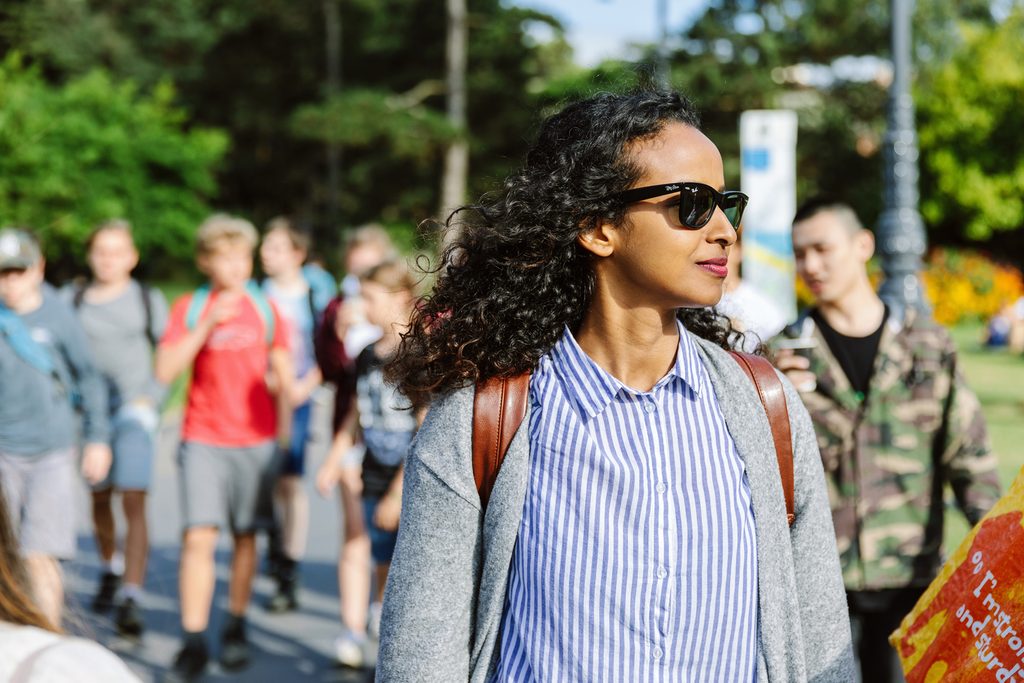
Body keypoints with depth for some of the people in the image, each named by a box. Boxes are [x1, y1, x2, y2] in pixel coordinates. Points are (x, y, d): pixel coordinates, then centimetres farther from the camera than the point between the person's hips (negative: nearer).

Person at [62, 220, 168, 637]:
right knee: (100, 497, 14)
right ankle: (110, 568, 41)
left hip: (134, 409, -2)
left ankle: (131, 600, -17)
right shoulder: (71, 299, 5)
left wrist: (151, 397, -3)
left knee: (134, 502, -13)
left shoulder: (148, 300, 5)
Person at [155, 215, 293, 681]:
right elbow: (165, 371, -10)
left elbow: (282, 374, 12)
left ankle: (236, 630, 23)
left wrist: (284, 428, 10)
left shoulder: (265, 308, 5)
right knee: (198, 537, -9)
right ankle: (193, 643, -6)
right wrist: (209, 323, -16)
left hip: (257, 440, 1)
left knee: (245, 537, 8)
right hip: (203, 441, -1)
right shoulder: (189, 309, 2)